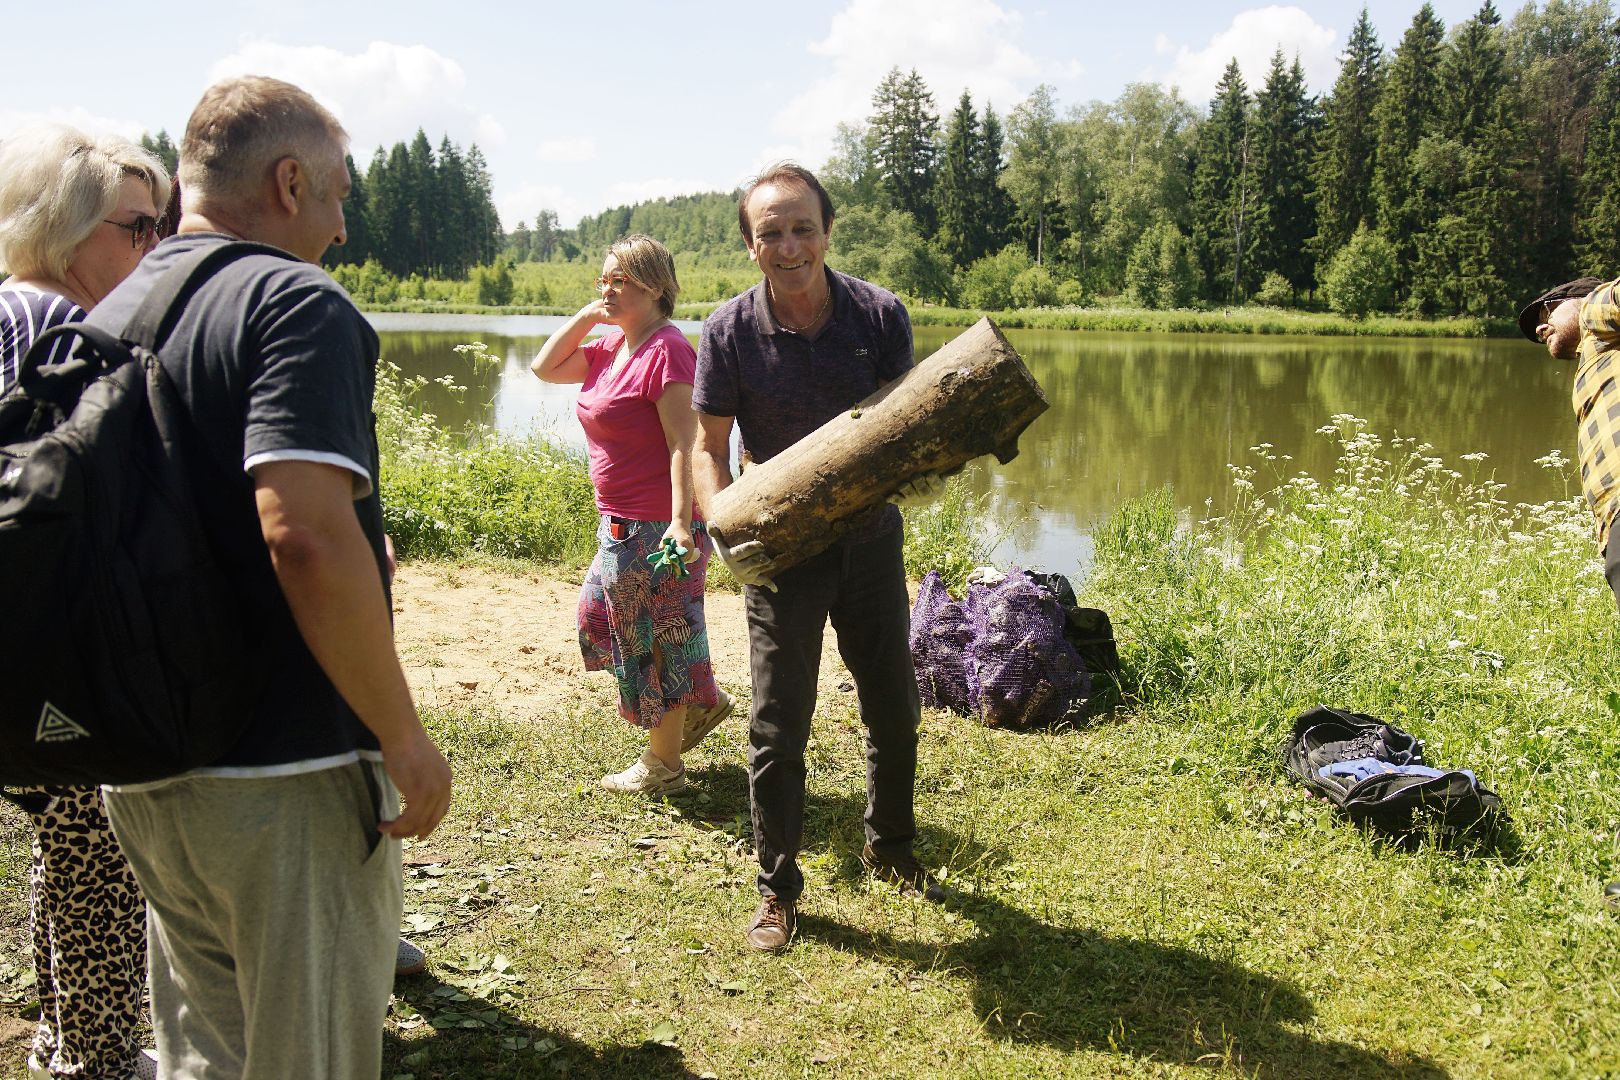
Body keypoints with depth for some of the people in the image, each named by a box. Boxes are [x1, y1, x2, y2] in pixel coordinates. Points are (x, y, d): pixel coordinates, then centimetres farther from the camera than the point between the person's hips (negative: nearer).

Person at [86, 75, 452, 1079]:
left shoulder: (107, 319, 10)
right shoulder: (296, 303, -15)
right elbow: (307, 538, -28)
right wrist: (406, 740, -20)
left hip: (141, 774, 8)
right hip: (284, 779, -8)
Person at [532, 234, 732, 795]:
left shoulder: (665, 351, -18)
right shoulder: (612, 347, 10)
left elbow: (684, 444, -24)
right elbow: (545, 367, 15)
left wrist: (681, 522, -30)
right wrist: (586, 316, 5)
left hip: (656, 526, -10)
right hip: (620, 521, 10)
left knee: (656, 639, 4)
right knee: (603, 617, 21)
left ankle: (663, 765, 20)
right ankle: (702, 700, 33)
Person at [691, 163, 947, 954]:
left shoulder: (880, 314, -10)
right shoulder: (729, 330, -13)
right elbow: (710, 447, -7)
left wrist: (919, 471, -26)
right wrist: (724, 531, -24)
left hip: (871, 539, 2)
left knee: (894, 709, 15)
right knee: (777, 727, 3)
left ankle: (889, 848, 40)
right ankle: (777, 887, 22)